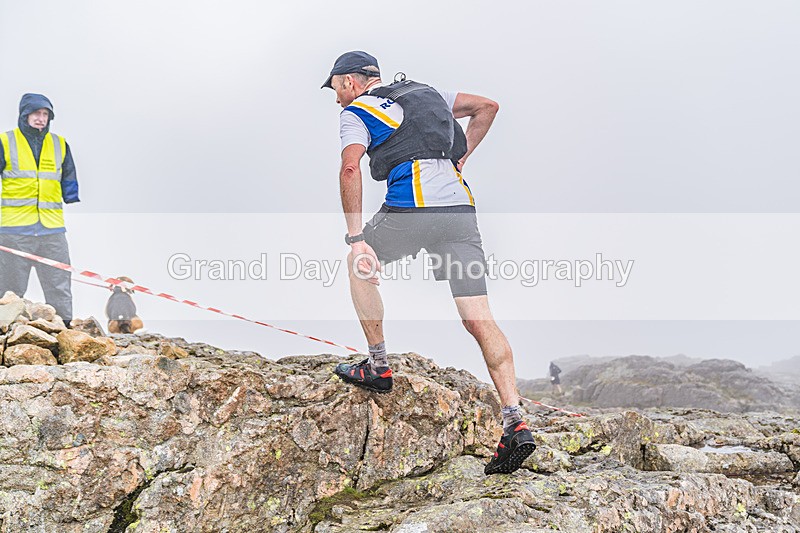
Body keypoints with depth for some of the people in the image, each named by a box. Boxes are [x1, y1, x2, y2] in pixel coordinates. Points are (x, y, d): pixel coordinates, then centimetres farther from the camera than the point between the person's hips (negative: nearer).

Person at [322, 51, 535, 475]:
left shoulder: (356, 112, 10)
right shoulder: (427, 94, 29)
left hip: (410, 209, -5)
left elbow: (350, 169, -9)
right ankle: (514, 422, -8)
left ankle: (378, 366, 23)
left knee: (359, 263, 24)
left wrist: (355, 237, -10)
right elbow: (486, 106, 32)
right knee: (479, 320, 1)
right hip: (461, 210, 6)